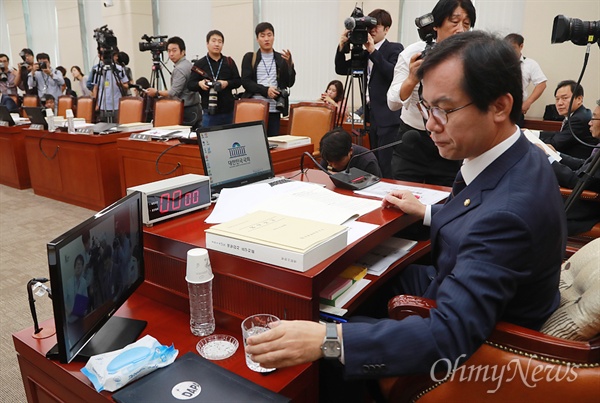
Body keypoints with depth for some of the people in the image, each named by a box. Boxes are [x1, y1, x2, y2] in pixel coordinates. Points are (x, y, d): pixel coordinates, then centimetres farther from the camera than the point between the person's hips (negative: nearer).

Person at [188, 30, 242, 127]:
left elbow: (238, 81, 7)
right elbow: (190, 84, 3)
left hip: (228, 110, 2)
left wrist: (227, 83, -12)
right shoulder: (199, 64, 3)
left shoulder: (229, 62, 8)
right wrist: (199, 84, -19)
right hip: (209, 111, -2)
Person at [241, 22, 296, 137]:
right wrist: (265, 90, -14)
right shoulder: (249, 58, 9)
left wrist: (289, 63, -11)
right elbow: (245, 81, -1)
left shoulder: (281, 59, 12)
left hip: (274, 110, 1)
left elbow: (290, 83, 5)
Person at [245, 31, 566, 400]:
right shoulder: (516, 161, -7)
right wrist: (427, 212, 14)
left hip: (474, 346, -8)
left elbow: (450, 334, -39)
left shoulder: (508, 210, -36)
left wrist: (325, 340, -44)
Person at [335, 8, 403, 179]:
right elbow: (341, 69, 11)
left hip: (389, 117, -7)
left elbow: (394, 74, -19)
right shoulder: (364, 53, 16)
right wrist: (343, 45, -2)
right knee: (376, 166, 13)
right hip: (373, 116, 7)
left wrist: (373, 51, -21)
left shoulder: (394, 48, -3)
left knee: (388, 168, -9)